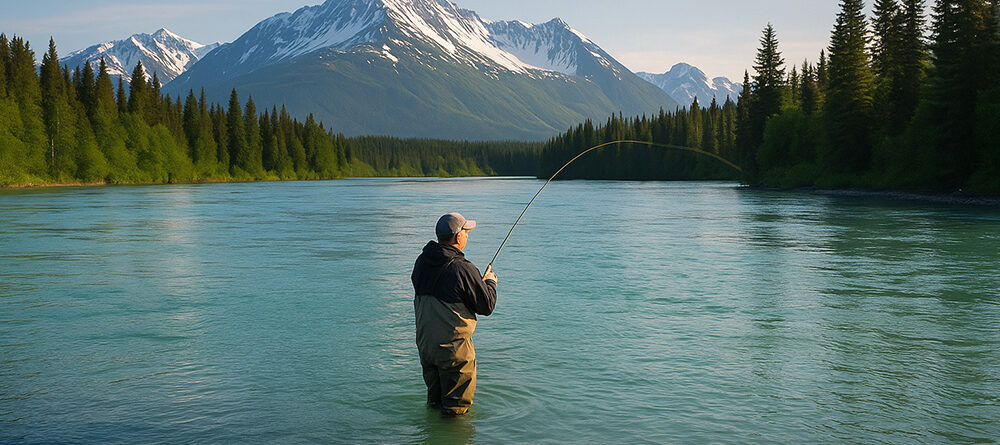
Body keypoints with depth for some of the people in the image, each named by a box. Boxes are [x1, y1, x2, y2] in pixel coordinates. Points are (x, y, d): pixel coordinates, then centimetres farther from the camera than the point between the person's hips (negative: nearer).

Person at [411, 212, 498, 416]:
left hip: (424, 342, 7)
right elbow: (487, 307, -13)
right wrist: (490, 282, 8)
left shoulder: (422, 262, 1)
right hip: (454, 347, -7)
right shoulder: (463, 269, -20)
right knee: (456, 406, 8)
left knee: (434, 397, 25)